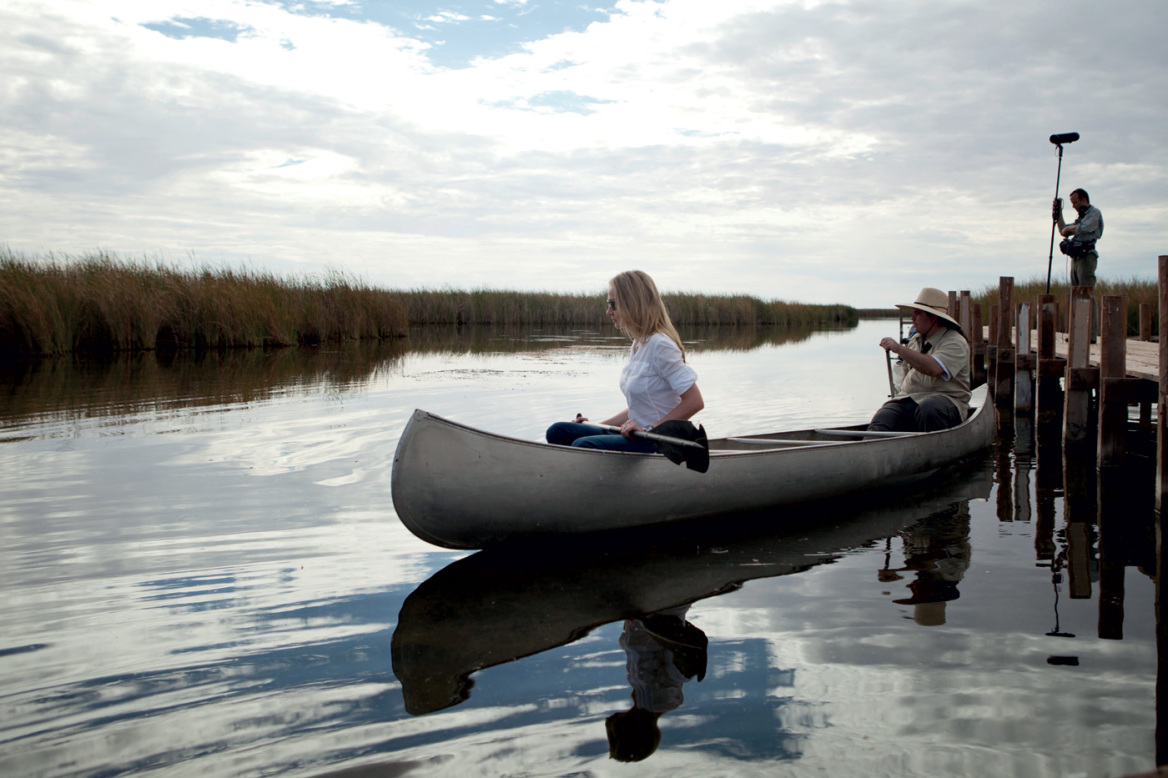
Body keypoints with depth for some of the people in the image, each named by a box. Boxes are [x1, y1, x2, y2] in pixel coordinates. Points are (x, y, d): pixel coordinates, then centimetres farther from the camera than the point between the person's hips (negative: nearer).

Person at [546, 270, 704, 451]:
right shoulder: (637, 345, 14)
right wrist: (597, 426, 14)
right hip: (638, 437, 10)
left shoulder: (659, 345, -16)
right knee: (558, 431, 2)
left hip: (657, 444, -10)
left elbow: (695, 401, -20)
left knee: (583, 445, -27)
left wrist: (649, 429, -19)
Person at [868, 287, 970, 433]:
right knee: (880, 421, -22)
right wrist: (899, 396, 13)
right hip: (908, 399, 6)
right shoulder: (915, 340, 18)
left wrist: (899, 349, -22)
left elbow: (934, 368, -27)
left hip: (945, 399, -6)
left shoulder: (955, 343, -8)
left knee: (928, 408, -41)